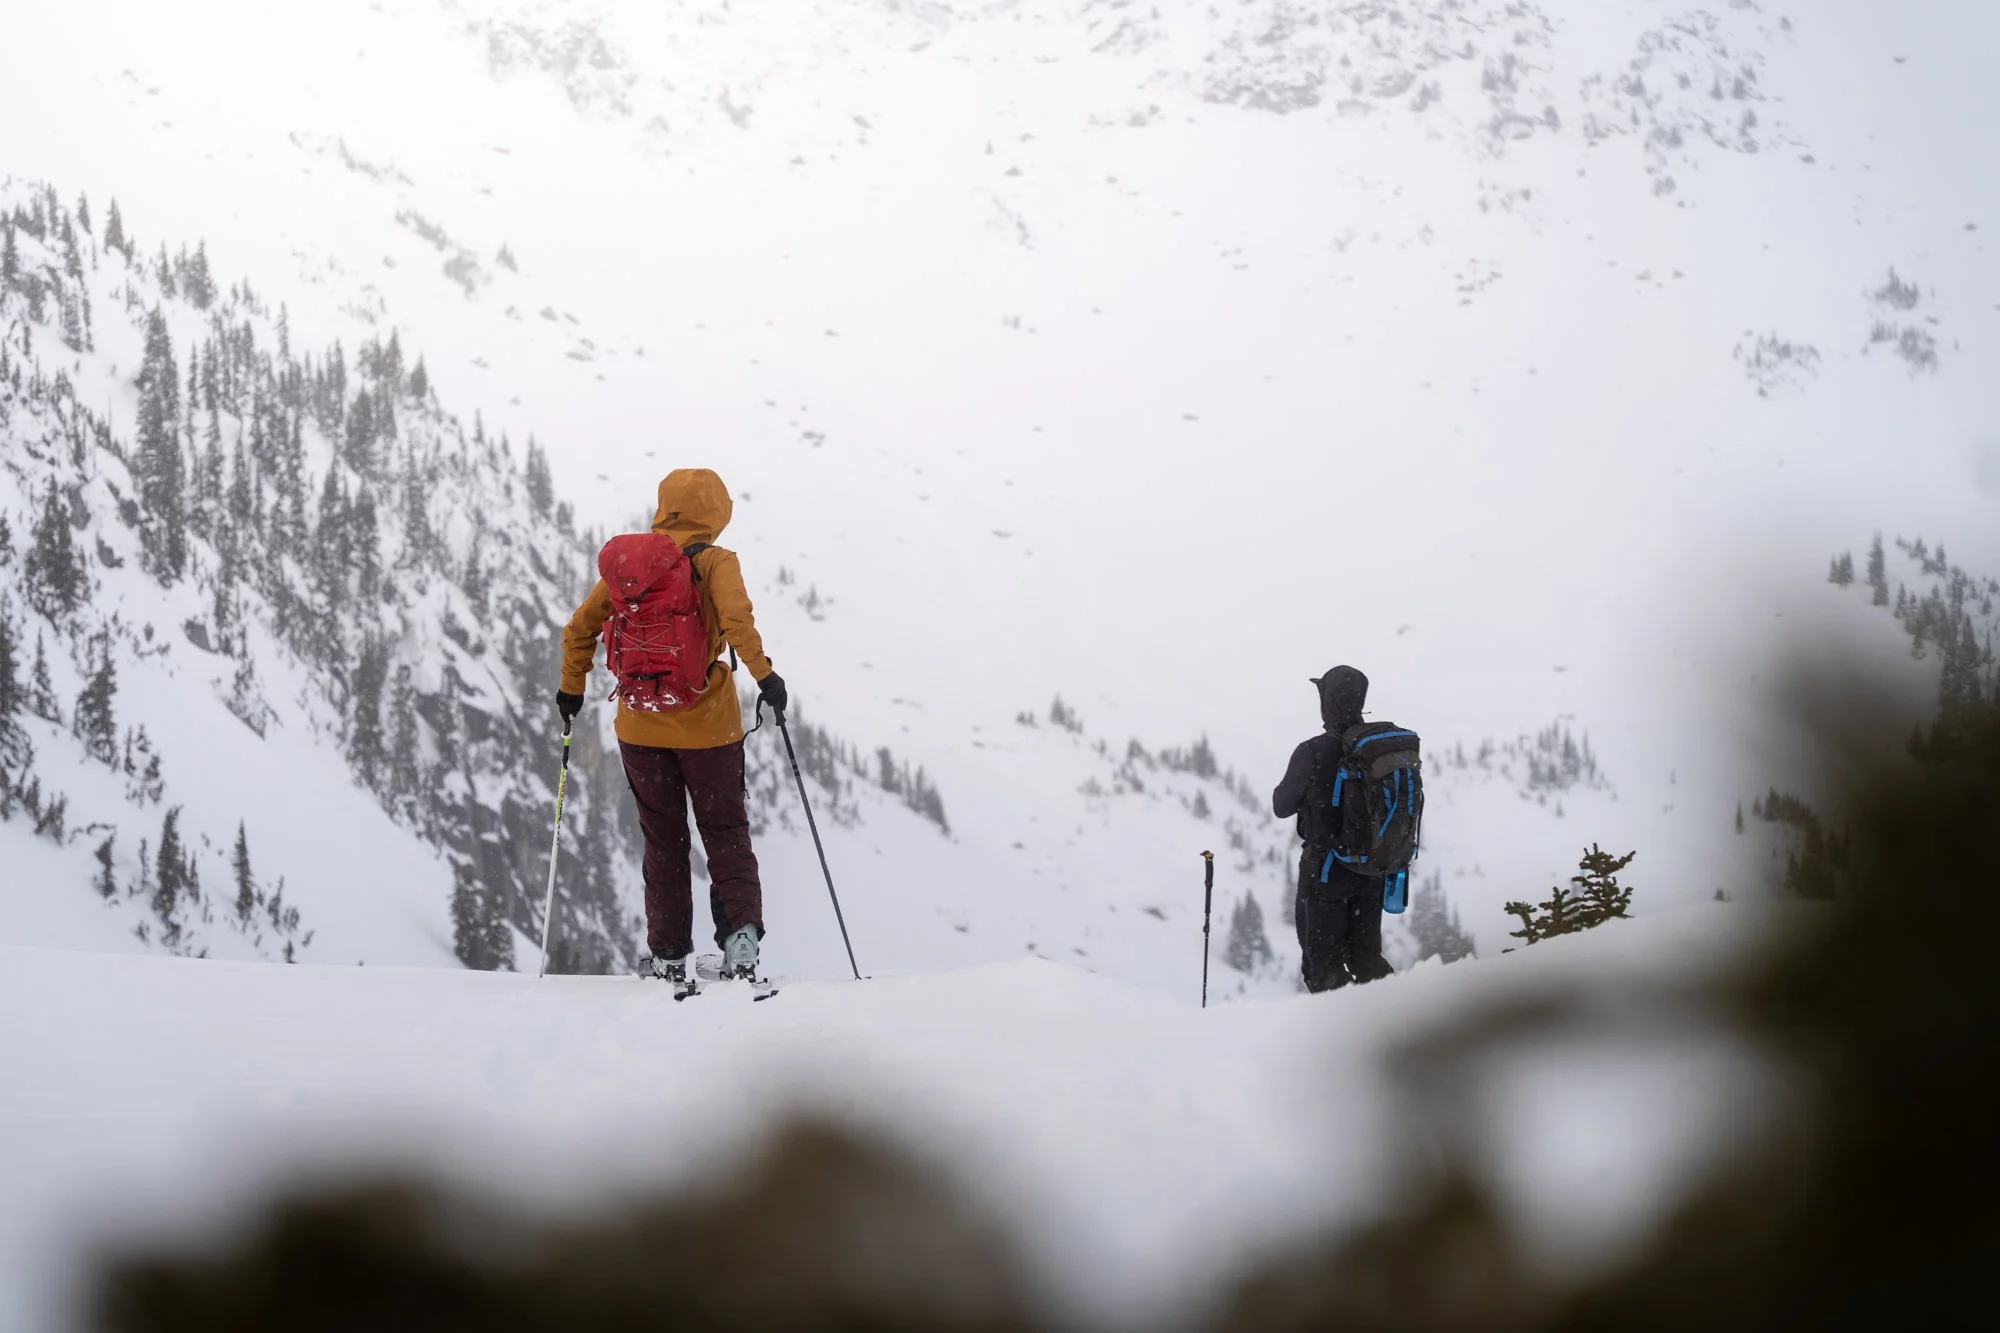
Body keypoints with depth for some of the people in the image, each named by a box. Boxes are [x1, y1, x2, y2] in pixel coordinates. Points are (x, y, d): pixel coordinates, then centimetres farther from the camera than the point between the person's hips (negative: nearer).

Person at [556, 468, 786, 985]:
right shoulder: (714, 562, -8)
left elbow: (581, 627, 7)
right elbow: (736, 620, -25)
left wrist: (571, 689, 19)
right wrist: (763, 673, -18)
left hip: (640, 725, 3)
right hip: (706, 722, -3)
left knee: (663, 841, 14)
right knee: (726, 835, 8)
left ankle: (669, 959, 12)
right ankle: (740, 935, -11)